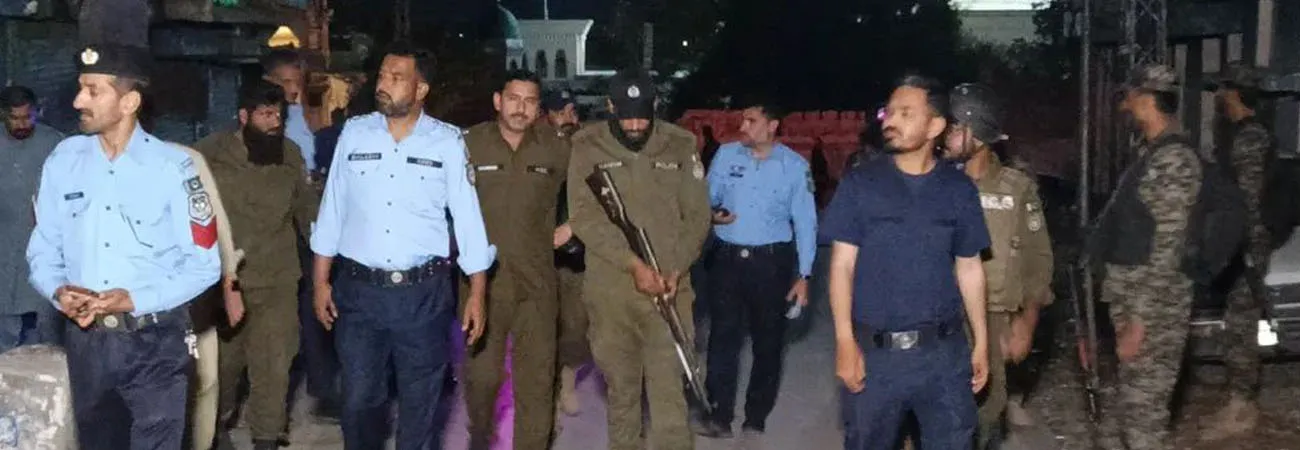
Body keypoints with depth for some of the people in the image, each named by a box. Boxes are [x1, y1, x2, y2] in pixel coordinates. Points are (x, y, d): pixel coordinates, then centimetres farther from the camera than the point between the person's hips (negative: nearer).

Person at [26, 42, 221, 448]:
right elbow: (43, 248, 6)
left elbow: (203, 265, -8)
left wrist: (134, 300, -19)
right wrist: (59, 291, -14)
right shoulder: (64, 160, 1)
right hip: (85, 340, 4)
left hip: (155, 342, -4)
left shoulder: (172, 167, -9)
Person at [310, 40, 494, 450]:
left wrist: (477, 295, -4)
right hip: (359, 291, 2)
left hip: (424, 293, -1)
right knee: (359, 400, 10)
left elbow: (468, 217, -2)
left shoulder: (448, 142, -4)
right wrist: (320, 281, 6)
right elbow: (332, 210, 7)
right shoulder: (354, 133, 2)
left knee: (420, 404, 11)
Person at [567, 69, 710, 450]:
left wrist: (676, 269, -9)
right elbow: (584, 217, -8)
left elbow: (697, 215, 5)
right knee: (621, 389, 12)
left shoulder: (680, 145, 3)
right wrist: (633, 264, -17)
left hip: (669, 290, 0)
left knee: (669, 389, -5)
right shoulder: (588, 146, 0)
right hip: (609, 291, 0)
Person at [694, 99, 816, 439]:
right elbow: (707, 198, 10)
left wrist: (803, 275, -7)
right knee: (723, 337, -1)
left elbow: (805, 222, -3)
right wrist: (711, 215, -14)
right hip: (727, 258, 1)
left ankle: (756, 419, 22)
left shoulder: (795, 165, -5)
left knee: (768, 341, 8)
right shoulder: (726, 154, 1)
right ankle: (720, 416, 5)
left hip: (772, 262, -1)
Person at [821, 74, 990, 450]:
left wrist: (981, 342, 8)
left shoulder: (959, 189, 2)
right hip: (874, 351, -1)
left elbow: (969, 269, 9)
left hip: (944, 350, 1)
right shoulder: (860, 183, -3)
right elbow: (842, 265, -4)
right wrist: (845, 341, -11)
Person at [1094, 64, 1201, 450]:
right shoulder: (1151, 154, 15)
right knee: (1118, 414, 15)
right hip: (1131, 304, 10)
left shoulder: (1175, 159, -15)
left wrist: (1139, 321, -21)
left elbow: (1166, 249, -20)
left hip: (1152, 312, -10)